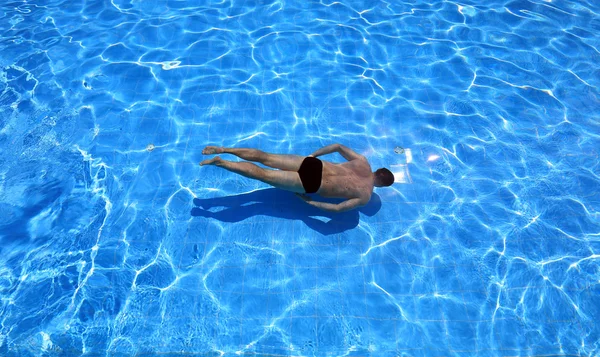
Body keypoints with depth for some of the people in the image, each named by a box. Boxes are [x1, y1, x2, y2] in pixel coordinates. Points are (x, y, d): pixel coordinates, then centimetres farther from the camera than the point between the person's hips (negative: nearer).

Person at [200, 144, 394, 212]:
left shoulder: (363, 163, 13)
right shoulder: (365, 196, -3)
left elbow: (338, 146, 18)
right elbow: (338, 208, -14)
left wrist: (313, 155, 24)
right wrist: (310, 202, -5)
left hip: (311, 163, 6)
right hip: (311, 183, -5)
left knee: (264, 157, 3)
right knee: (263, 174, -6)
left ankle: (222, 149, -3)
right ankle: (220, 162, -11)